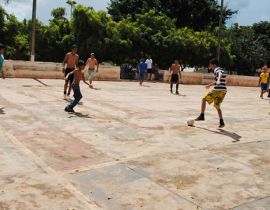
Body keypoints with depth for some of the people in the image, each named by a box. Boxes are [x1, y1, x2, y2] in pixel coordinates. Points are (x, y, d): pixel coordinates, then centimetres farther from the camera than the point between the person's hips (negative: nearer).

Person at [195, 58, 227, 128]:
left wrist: (218, 80, -50)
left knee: (204, 99, 8)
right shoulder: (221, 70, 24)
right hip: (223, 91, 9)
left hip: (217, 90, -9)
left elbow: (220, 74, -30)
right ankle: (221, 122, 9)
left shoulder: (217, 69, -4)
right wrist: (210, 84, 50)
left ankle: (202, 115, 4)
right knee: (217, 106, 19)